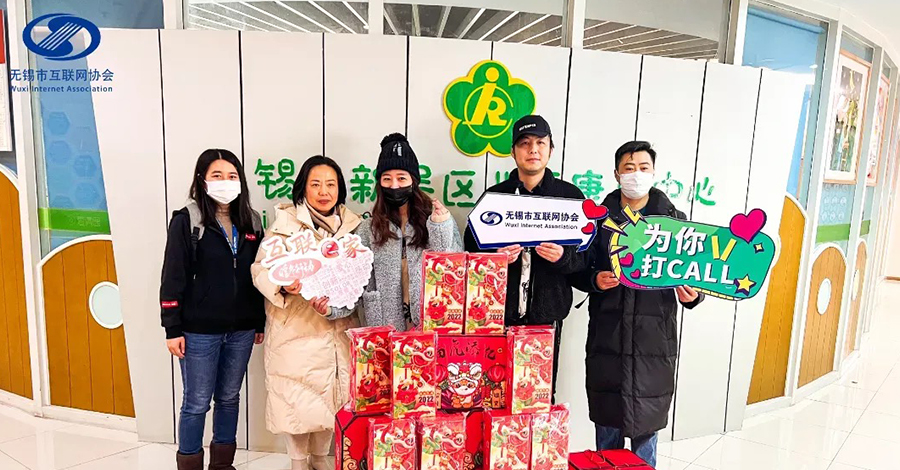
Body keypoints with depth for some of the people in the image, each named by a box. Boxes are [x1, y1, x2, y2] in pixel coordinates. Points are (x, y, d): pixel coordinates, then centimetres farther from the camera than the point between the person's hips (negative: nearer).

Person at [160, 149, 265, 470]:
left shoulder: (251, 222, 6)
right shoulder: (186, 221, -7)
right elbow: (173, 278, -8)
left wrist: (260, 323, 10)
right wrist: (172, 329, -10)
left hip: (241, 329, 4)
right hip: (200, 331, -4)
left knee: (230, 398, 15)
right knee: (197, 403, 5)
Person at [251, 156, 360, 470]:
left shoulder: (351, 225, 6)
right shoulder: (285, 223, -6)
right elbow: (260, 269, -9)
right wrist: (284, 285, -28)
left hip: (339, 328, 4)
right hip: (295, 328, -3)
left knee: (332, 395, 13)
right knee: (298, 397, 4)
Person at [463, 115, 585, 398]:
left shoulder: (570, 196, 6)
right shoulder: (494, 195, 8)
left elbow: (586, 255, 4)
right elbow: (471, 250, 7)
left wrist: (563, 257, -17)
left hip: (547, 312, 0)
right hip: (499, 311, 1)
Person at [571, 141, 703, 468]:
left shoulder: (674, 220, 6)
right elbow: (578, 270, 7)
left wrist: (691, 295, -14)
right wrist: (595, 280, -14)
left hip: (654, 337, 0)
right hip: (607, 336, 0)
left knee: (646, 425, 8)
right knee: (607, 422, 11)